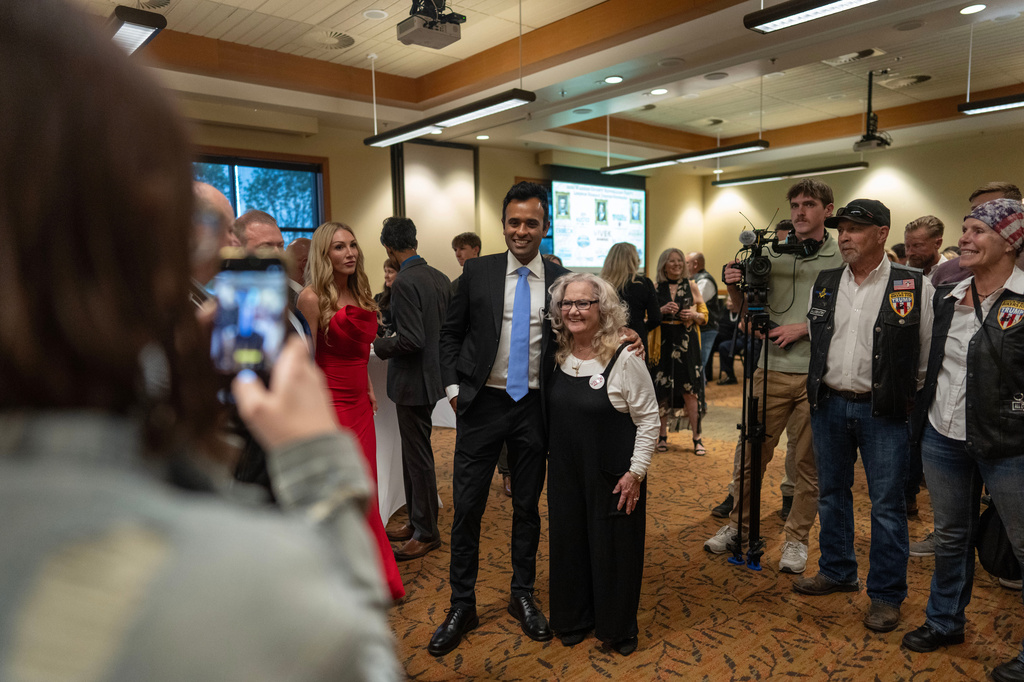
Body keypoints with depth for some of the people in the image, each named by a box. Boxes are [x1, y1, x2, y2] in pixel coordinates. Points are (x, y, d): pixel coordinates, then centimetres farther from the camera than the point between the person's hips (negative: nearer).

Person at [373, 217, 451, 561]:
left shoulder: (404, 282, -19)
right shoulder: (440, 278, 6)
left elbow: (412, 339, -25)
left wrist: (381, 345, -9)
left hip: (414, 380, -9)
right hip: (432, 374, 9)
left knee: (418, 457, 2)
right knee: (413, 453, 19)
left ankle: (427, 533, 16)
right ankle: (417, 521, 31)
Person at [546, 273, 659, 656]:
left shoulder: (624, 359, -16)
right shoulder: (557, 356, 0)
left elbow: (649, 419, -12)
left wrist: (636, 472, -14)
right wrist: (552, 460, 9)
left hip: (612, 477, -5)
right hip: (565, 473, 5)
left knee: (612, 549, 9)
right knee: (569, 543, 16)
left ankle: (617, 629, 32)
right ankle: (574, 620, 38)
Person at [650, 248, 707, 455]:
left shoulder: (691, 286, 8)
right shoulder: (656, 288, 5)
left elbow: (704, 315, 11)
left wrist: (693, 315, -10)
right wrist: (663, 310, -12)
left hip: (686, 342, 0)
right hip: (663, 343, 0)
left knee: (689, 390, -3)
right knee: (662, 390, 1)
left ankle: (697, 437, 7)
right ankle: (662, 435, 15)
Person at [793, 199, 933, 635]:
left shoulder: (915, 286, -7)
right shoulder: (823, 284, 6)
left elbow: (930, 352, -2)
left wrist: (907, 395, 0)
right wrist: (822, 388, 13)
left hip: (883, 412, -4)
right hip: (828, 406, 4)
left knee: (886, 505, 4)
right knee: (832, 493, 15)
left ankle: (886, 595, 20)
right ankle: (837, 572, 33)